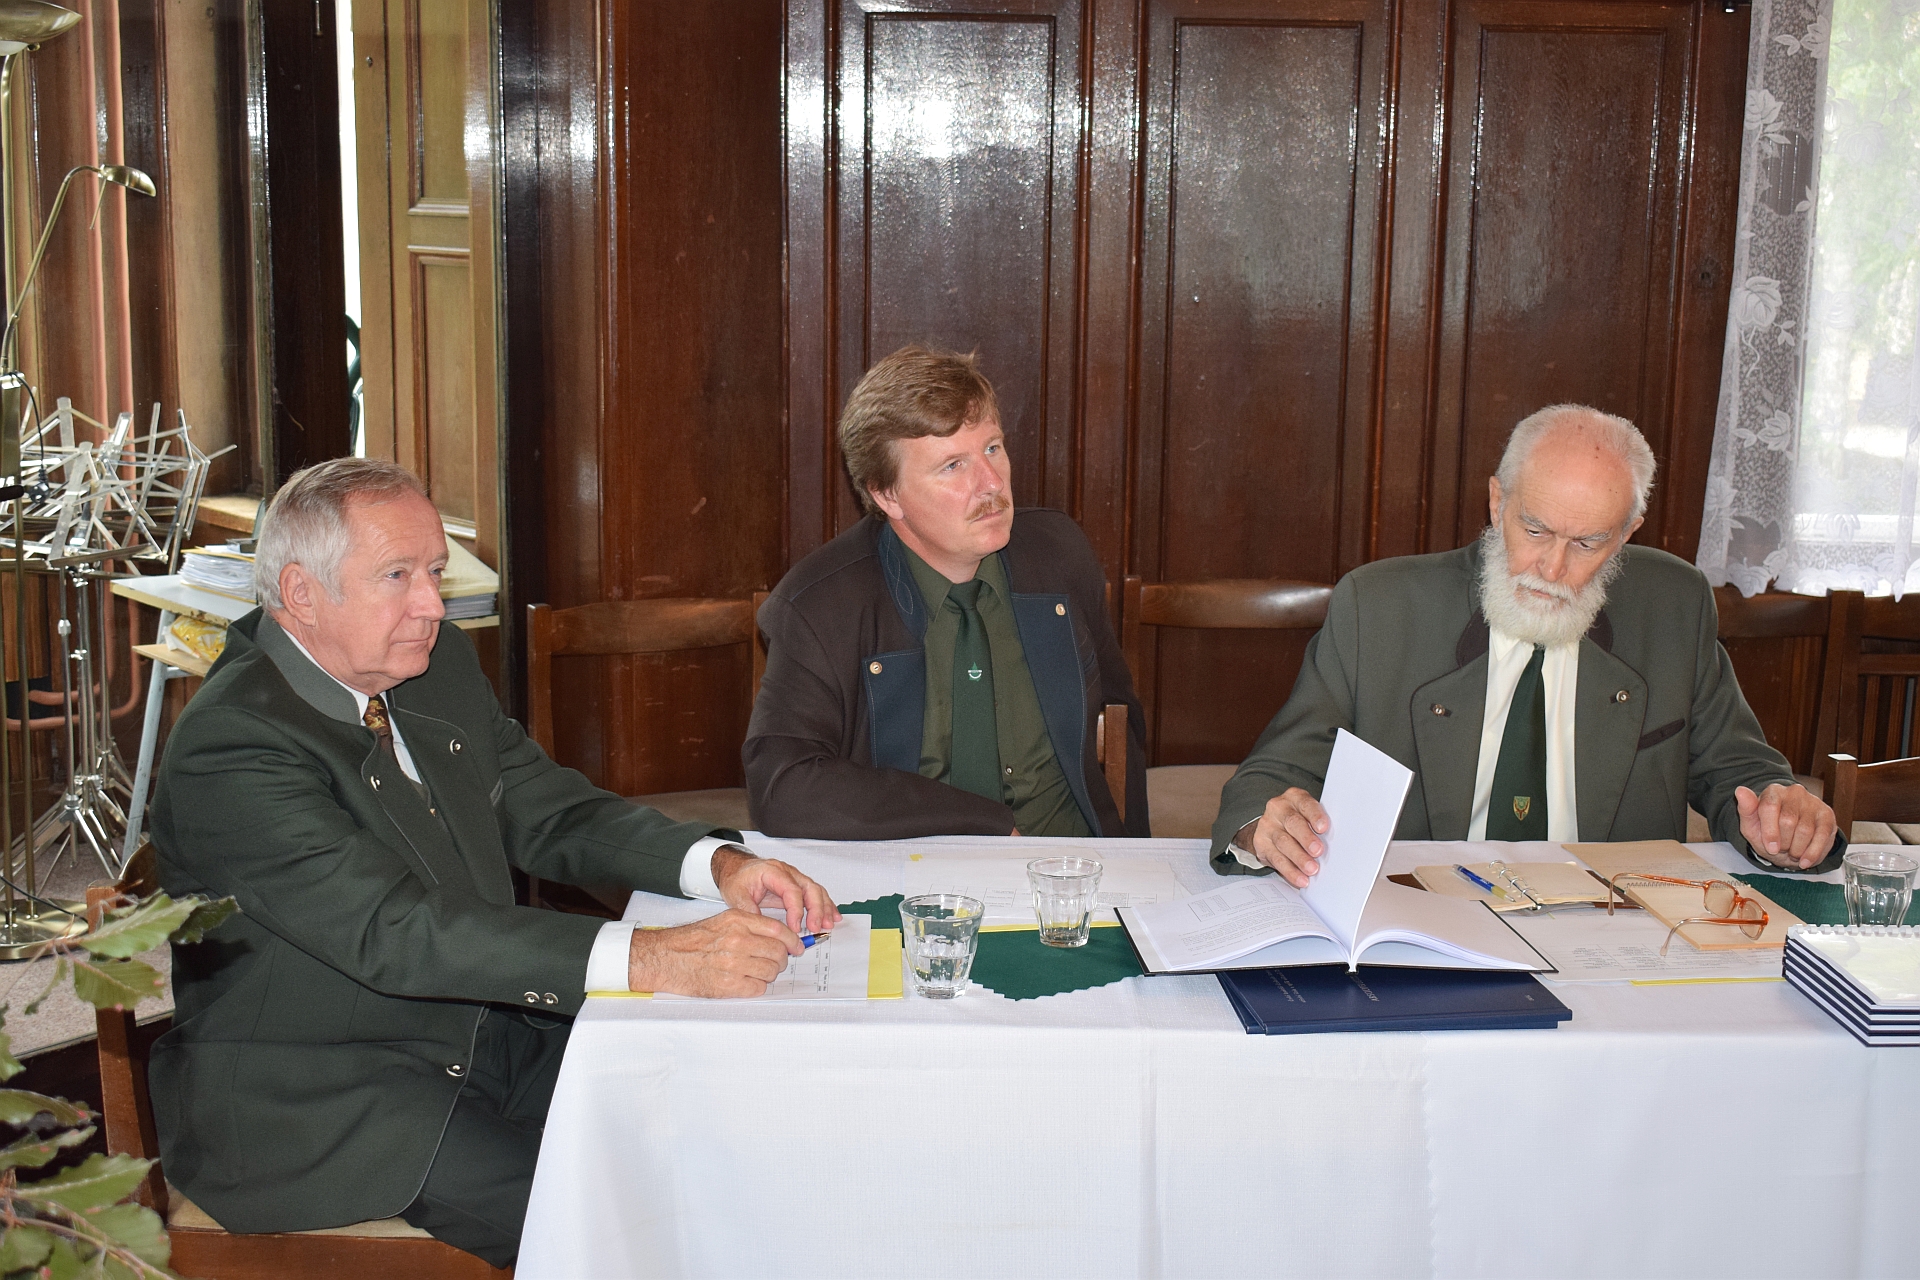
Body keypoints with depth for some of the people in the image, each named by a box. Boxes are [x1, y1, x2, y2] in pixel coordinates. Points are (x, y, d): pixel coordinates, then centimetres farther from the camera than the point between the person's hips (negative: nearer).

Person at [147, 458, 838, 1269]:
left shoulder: (438, 664, 5)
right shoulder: (230, 746, -21)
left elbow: (544, 809, 10)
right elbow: (393, 930, -31)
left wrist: (718, 863, -10)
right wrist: (646, 960, -39)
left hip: (481, 1030, 8)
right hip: (312, 1095, -7)